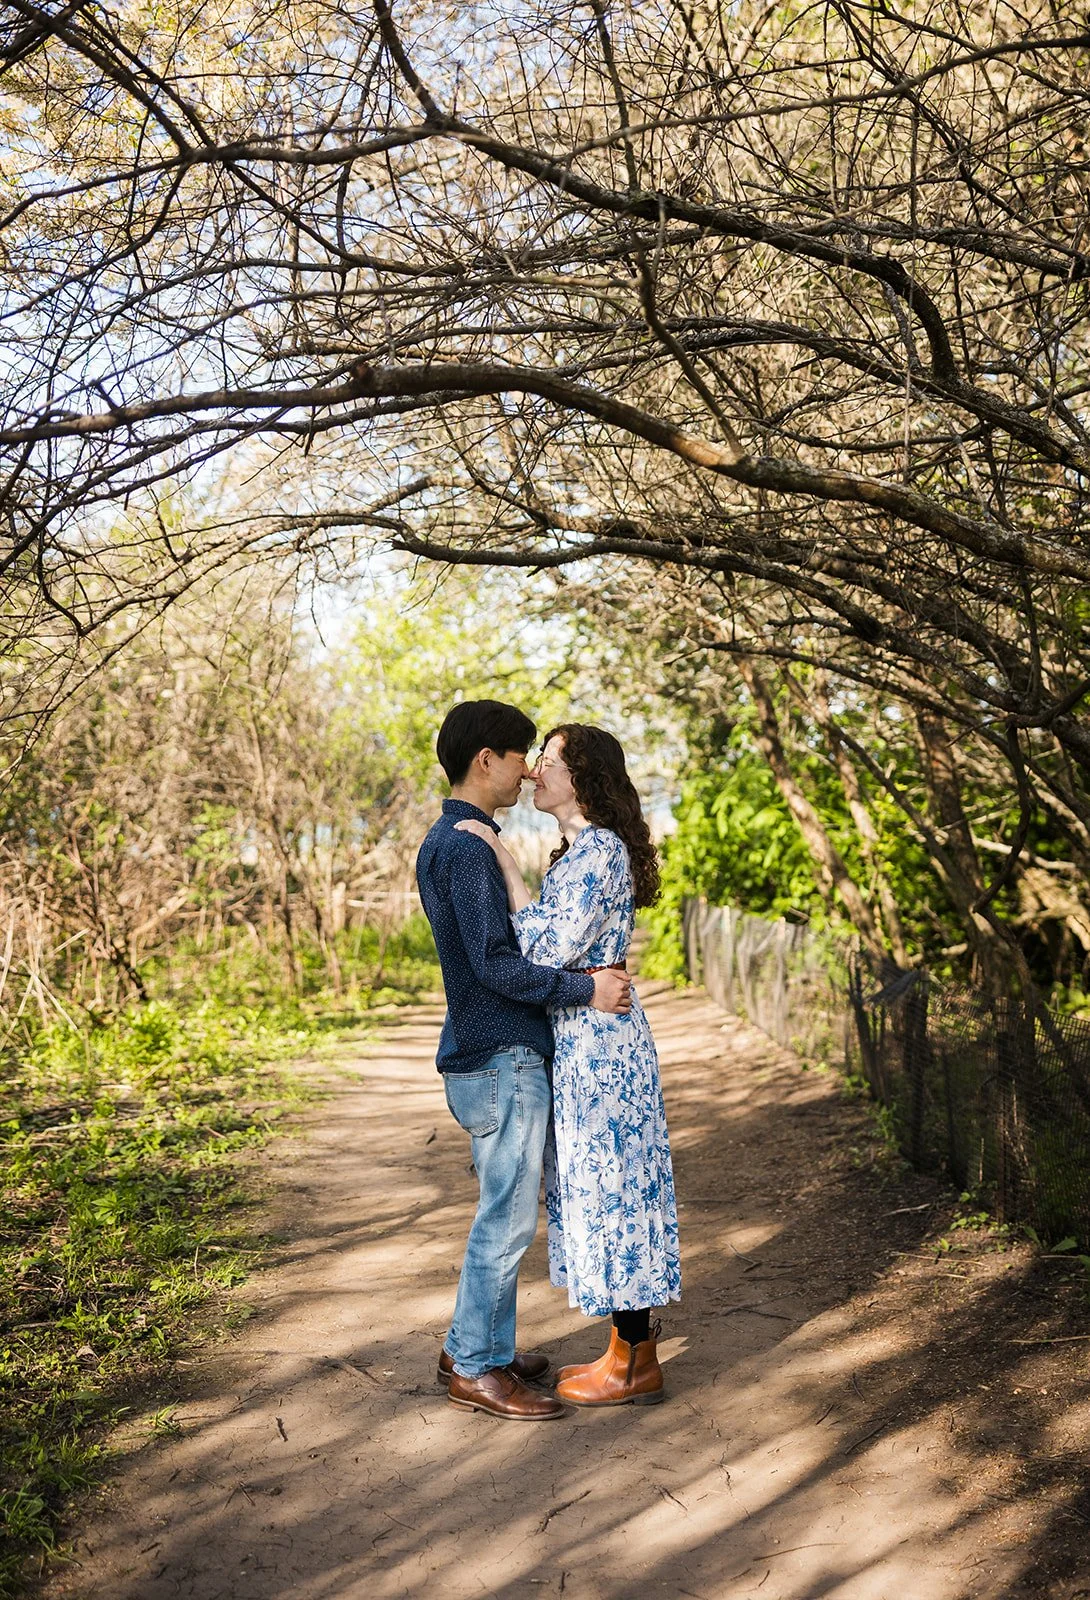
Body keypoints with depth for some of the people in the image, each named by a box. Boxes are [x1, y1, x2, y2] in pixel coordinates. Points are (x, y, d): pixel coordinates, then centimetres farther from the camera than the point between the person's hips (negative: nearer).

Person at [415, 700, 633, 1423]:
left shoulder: (449, 841, 15)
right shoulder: (467, 846, -18)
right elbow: (496, 963, -23)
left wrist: (587, 972, 18)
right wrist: (586, 990, -17)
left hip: (496, 1056, 10)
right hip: (501, 1058, -10)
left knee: (505, 1211, 18)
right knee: (508, 1216, 0)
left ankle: (475, 1347, 30)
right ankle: (477, 1368, 13)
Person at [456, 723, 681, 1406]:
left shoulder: (599, 850, -17)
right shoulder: (582, 850, 14)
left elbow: (552, 949, -23)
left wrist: (507, 863, -20)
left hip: (597, 1043, -10)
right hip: (585, 1039, 10)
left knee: (609, 1187, 0)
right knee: (604, 1190, 16)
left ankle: (636, 1368, 14)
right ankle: (632, 1347, 28)